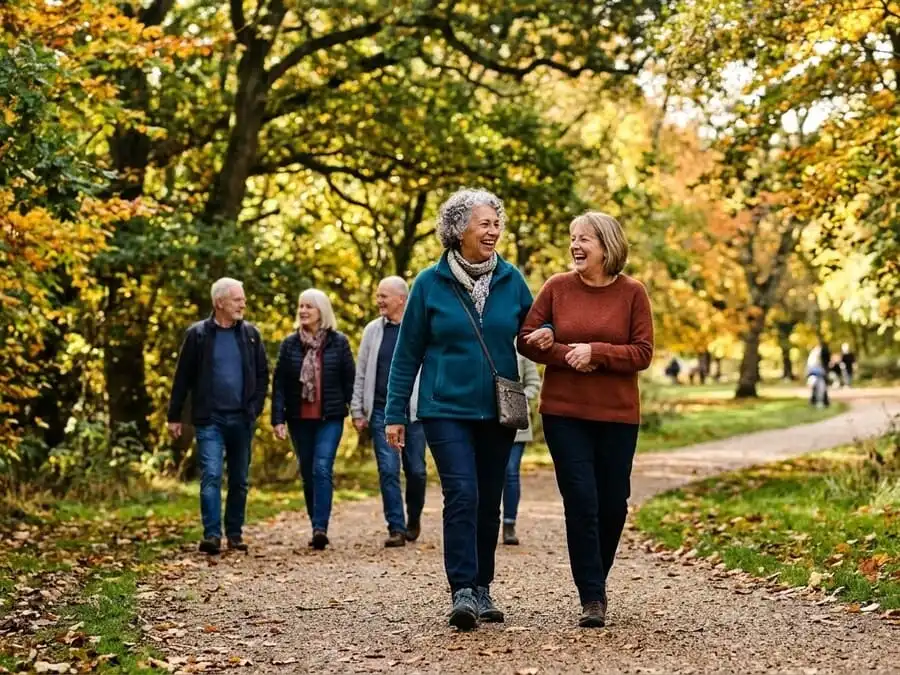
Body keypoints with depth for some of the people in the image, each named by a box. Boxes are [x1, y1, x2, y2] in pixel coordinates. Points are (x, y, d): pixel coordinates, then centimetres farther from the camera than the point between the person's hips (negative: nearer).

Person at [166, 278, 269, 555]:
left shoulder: (250, 333, 6)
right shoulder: (198, 334, -2)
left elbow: (263, 373, 10)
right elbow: (183, 378, 1)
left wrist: (255, 407, 1)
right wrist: (174, 416, 0)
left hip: (242, 419, 3)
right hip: (210, 419, -3)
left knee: (240, 480, 9)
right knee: (211, 476, -11)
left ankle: (235, 534, 19)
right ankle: (212, 535, -11)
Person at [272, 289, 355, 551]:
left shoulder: (338, 342, 0)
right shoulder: (290, 343, 4)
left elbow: (349, 380, 2)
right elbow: (279, 383, 2)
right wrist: (278, 419, -4)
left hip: (330, 418, -3)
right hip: (299, 419, 3)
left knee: (322, 469, -15)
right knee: (307, 473, 9)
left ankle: (320, 527, -20)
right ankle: (317, 527, 18)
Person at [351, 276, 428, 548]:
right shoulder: (373, 330, 7)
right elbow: (361, 374, 10)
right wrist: (357, 410, 5)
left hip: (414, 411, -2)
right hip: (381, 411, 2)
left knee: (416, 470, 5)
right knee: (388, 469, -4)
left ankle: (413, 518, 29)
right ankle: (396, 528, 0)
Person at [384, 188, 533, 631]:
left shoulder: (511, 280, 4)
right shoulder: (430, 283, -3)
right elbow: (407, 353, 1)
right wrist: (395, 414, -2)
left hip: (498, 412, 3)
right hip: (447, 410, -3)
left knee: (489, 502, 10)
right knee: (462, 495, -16)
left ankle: (481, 588, 22)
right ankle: (463, 591, -14)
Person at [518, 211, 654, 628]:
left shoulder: (632, 293, -1)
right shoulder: (557, 288, 2)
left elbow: (642, 353, -4)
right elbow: (527, 340, 2)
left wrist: (595, 352, -17)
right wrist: (567, 355, -13)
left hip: (617, 414, 1)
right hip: (564, 413, 0)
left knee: (613, 503, 7)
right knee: (581, 500, -7)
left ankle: (597, 580, 30)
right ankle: (591, 598, -1)